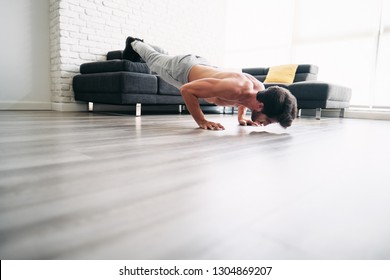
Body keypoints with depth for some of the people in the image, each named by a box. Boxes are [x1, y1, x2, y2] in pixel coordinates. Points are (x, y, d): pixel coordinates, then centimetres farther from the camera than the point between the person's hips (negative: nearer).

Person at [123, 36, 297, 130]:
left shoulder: (259, 87, -24)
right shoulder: (233, 89, -48)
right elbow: (186, 90, -41)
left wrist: (241, 117, -9)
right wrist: (201, 121, -42)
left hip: (199, 65, 6)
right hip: (183, 69, -6)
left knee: (161, 58, 35)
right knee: (154, 60, 28)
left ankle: (141, 45, 63)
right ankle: (134, 44, 57)